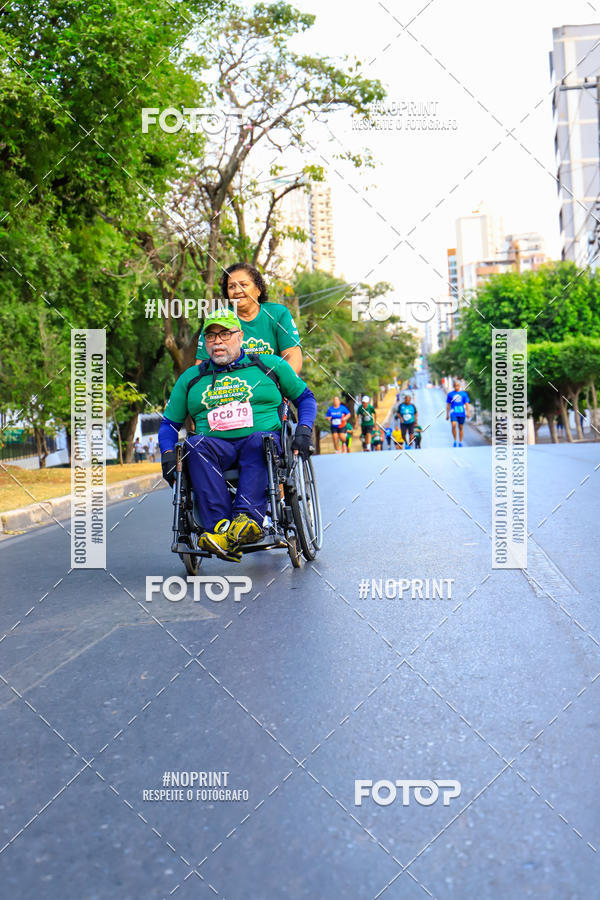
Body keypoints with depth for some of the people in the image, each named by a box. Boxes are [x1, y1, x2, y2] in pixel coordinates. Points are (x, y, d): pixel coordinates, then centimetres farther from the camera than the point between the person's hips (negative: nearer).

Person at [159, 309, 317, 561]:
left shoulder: (270, 365, 15)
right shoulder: (191, 378, 20)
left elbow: (305, 398, 20)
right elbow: (169, 423, 22)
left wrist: (304, 429, 1)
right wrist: (168, 453, 2)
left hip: (263, 438, -1)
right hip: (216, 445, 2)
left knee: (260, 441, -37)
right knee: (195, 445, -33)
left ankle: (246, 518, -51)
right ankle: (220, 529, -45)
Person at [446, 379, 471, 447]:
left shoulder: (464, 393, 6)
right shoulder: (450, 394, 7)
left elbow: (467, 404, 5)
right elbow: (448, 405, 11)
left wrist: (468, 413, -7)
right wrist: (447, 414, 10)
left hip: (461, 413, 1)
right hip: (453, 413, -1)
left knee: (461, 428, 6)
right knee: (453, 425, -21)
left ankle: (460, 442, 18)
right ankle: (455, 440, -7)